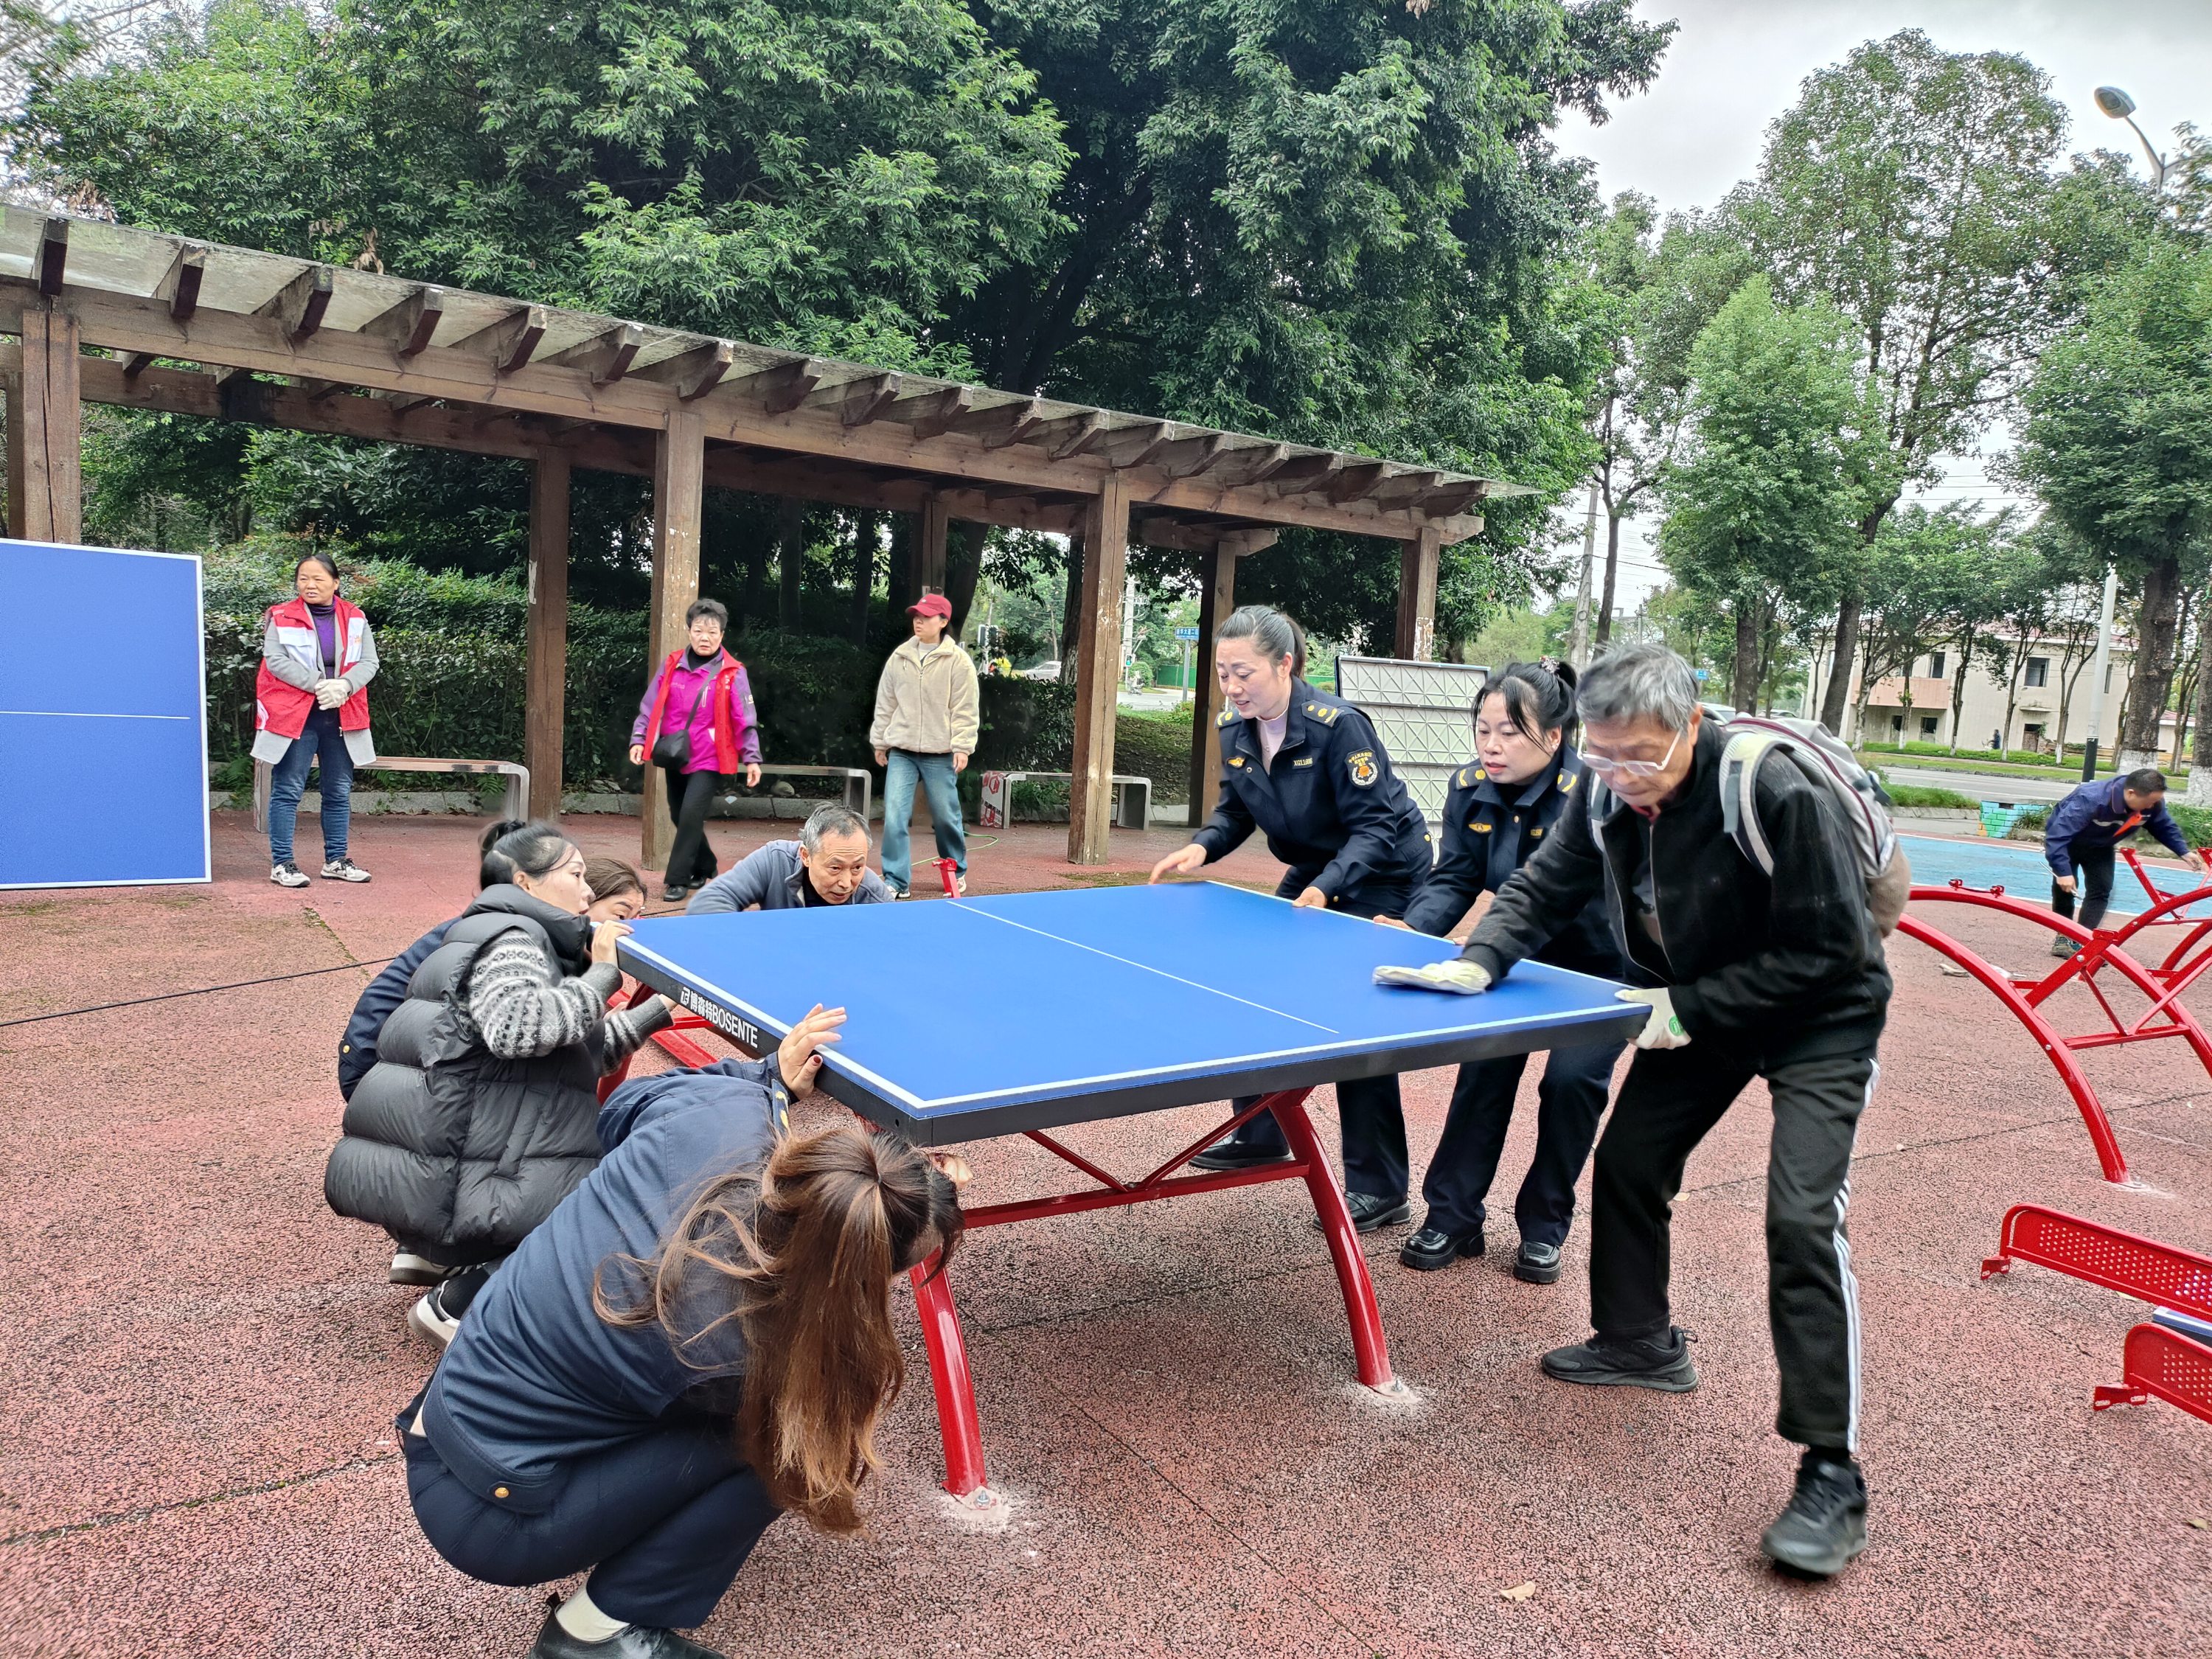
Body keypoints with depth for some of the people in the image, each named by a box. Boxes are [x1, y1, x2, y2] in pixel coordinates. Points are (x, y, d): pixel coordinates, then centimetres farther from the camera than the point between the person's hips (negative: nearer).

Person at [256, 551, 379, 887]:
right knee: (288, 790, -3)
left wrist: (343, 685, -17)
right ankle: (281, 863, 3)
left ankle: (335, 860, 20)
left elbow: (368, 663, 2)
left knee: (339, 792, 9)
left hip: (341, 717, 4)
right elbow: (275, 660, -10)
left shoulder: (355, 619, 9)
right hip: (294, 717, -3)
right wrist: (319, 684, -19)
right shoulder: (281, 617, 1)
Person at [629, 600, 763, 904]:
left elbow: (745, 721, -6)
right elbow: (650, 708, 6)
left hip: (709, 761, -5)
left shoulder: (732, 673, -7)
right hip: (675, 758, 5)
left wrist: (752, 759, -9)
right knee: (680, 817, 14)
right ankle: (705, 868, 34)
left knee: (691, 815, -15)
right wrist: (639, 739, -4)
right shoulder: (671, 666, 3)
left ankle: (677, 879, -3)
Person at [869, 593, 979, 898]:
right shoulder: (899, 657, 6)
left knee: (945, 816, 7)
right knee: (894, 815, -6)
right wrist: (879, 741, 13)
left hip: (940, 754, -3)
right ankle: (896, 881, 0)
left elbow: (964, 710, -6)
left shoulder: (958, 661, -4)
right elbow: (885, 703, 13)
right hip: (901, 751, 3)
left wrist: (962, 747, -12)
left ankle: (957, 870, 30)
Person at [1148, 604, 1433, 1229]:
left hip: (1383, 875, -8)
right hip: (1313, 872, 8)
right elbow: (1236, 809, 4)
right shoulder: (1235, 729, -9)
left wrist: (1327, 886, -40)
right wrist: (1201, 846, -16)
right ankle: (1261, 1134, 32)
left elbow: (1374, 827, -26)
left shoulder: (1338, 725, -29)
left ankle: (1380, 1190, -1)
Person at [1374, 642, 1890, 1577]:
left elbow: (1829, 950, -27)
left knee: (1801, 1221, -18)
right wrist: (1479, 964, -21)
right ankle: (1638, 1344, 35)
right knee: (1627, 1162, 11)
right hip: (1693, 1010, 7)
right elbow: (1544, 889, -3)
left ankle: (1833, 1475, -7)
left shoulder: (1775, 794, -32)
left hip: (1818, 1019, -7)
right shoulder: (1607, 796, -13)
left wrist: (1690, 1005, -27)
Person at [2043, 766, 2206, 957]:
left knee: (2101, 889, -6)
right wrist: (2063, 871, -49)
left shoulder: (2153, 803, -23)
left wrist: (2183, 852, -11)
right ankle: (2063, 938, 4)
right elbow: (2057, 835, -45)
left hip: (2099, 847, 5)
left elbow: (2165, 827, 1)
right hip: (2067, 842, -5)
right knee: (2066, 886, -11)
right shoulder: (2090, 800, -43)